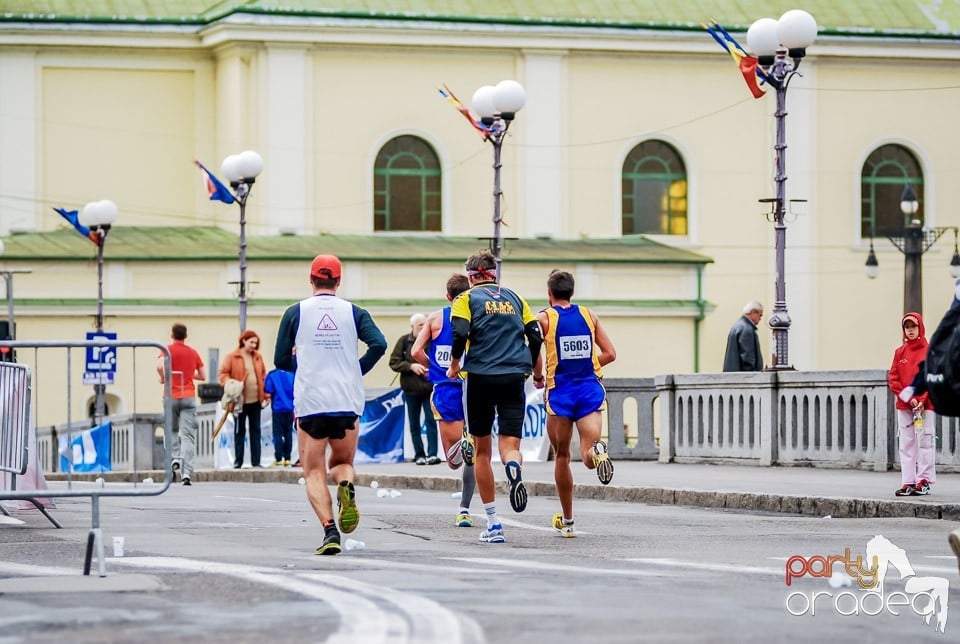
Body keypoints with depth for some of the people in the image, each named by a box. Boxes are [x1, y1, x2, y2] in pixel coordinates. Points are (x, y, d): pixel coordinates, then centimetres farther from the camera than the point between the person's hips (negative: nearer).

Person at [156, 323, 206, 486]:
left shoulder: (168, 349, -1)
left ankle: (175, 458, -4)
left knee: (172, 431, 19)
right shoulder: (193, 352, 9)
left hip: (171, 397, -1)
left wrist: (163, 378, -3)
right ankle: (187, 473, -14)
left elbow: (160, 365, -21)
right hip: (189, 397, 1)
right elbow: (202, 376, 12)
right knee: (188, 436, -4)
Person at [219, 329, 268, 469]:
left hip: (255, 400, 4)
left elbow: (263, 377, 13)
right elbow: (223, 374, -3)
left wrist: (265, 396, 8)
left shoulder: (258, 357, 10)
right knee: (239, 431, 3)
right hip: (240, 400, -4)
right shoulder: (232, 357, -2)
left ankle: (256, 461, 8)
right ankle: (238, 462, 7)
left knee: (256, 431, 5)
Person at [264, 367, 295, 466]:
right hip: (290, 408, 2)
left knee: (278, 433, 0)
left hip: (277, 408, -2)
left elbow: (268, 389, -15)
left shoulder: (272, 375, -8)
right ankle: (287, 458, 9)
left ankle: (279, 459, -7)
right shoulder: (291, 374, -2)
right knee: (288, 433, 10)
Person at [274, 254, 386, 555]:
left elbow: (281, 360, 7)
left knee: (314, 473, 4)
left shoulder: (295, 312, 5)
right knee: (342, 462, 20)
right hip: (348, 403, 1)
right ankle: (346, 486, -17)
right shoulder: (354, 312, 6)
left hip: (309, 403, -1)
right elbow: (379, 344, -8)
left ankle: (330, 530, -18)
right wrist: (357, 370, 6)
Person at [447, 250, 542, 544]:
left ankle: (493, 523, 9)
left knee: (481, 450, 11)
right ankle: (513, 466, -40)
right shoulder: (514, 298, 15)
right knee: (510, 445, 0)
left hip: (480, 378, -2)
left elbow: (460, 333, -11)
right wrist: (527, 369, 26)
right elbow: (535, 337, 10)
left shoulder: (467, 298, 5)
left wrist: (454, 365, 5)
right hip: (513, 378, 2)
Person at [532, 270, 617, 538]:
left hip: (560, 392, -2)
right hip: (591, 389, 2)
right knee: (589, 457, -5)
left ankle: (567, 521, 18)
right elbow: (609, 354, 7)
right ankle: (597, 450, -44)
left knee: (562, 456, 13)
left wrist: (538, 377, 6)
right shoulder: (589, 315, 9)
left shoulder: (544, 318, -1)